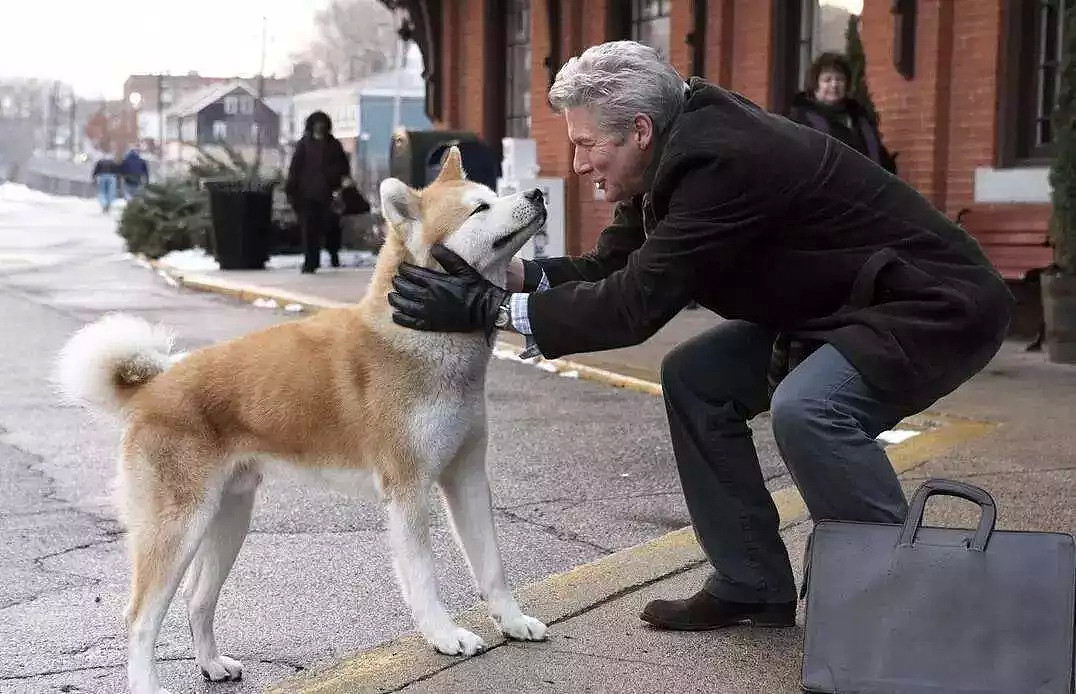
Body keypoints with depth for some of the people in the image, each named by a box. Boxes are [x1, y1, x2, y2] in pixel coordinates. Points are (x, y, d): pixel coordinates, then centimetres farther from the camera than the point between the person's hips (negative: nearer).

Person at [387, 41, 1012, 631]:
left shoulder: (722, 161, -29)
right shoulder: (680, 150, -1)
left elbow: (637, 304, -29)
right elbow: (613, 268, 3)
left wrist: (489, 308, -25)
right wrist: (503, 273, -12)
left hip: (937, 307, -10)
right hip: (843, 301, 10)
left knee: (806, 409, -32)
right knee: (695, 379, 3)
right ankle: (752, 586, 11)